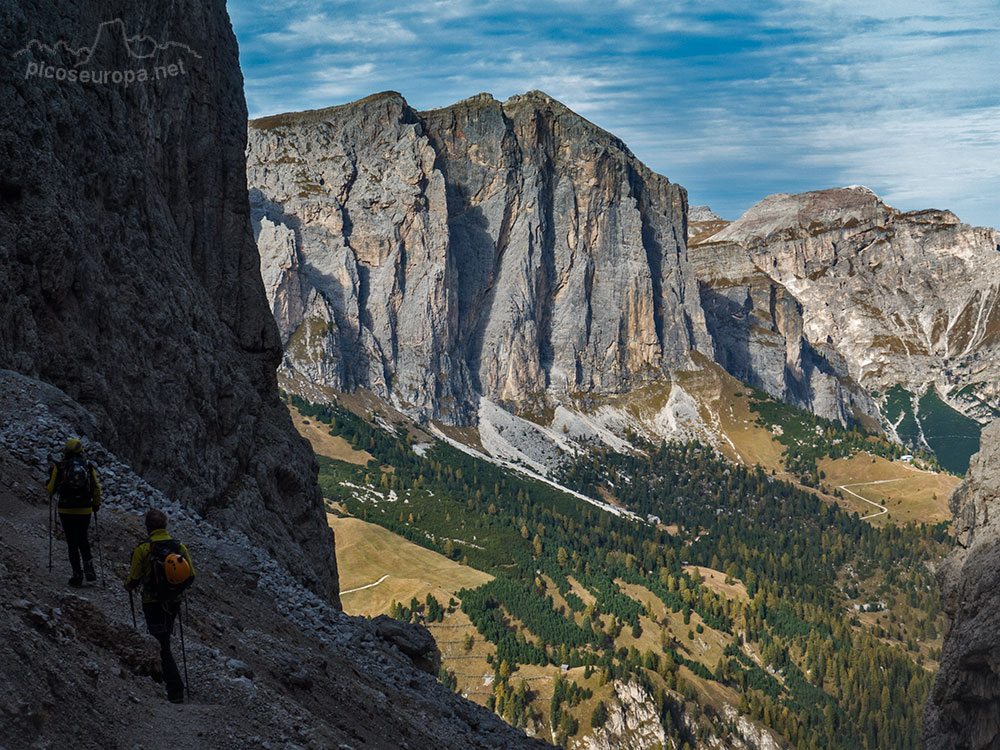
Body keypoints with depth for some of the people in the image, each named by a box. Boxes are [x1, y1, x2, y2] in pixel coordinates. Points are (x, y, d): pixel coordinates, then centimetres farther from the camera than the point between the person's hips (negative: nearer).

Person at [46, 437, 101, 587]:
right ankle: (88, 566, -1)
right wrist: (96, 504, 16)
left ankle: (77, 574, 4)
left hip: (66, 510, -2)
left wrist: (49, 480, 20)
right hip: (85, 510, 2)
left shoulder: (59, 467, -5)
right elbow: (97, 488, 0)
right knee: (83, 539, 19)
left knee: (72, 542, 6)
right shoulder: (88, 467, -1)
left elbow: (51, 489, -2)